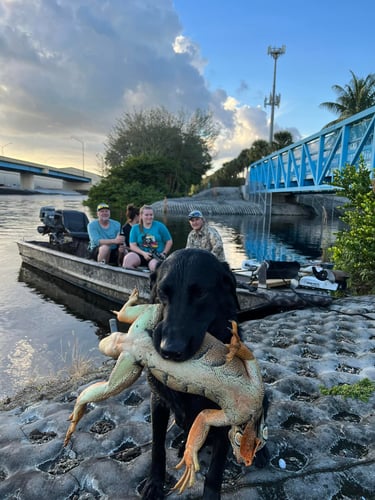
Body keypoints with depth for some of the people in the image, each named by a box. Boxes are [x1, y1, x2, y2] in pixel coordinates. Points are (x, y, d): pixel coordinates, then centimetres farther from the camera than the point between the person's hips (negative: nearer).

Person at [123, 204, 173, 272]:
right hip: (141, 254, 2)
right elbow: (133, 245, 2)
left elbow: (169, 241, 9)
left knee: (154, 266, -38)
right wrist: (143, 253, -14)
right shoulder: (135, 228, 9)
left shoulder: (160, 226, 6)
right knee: (127, 259, -30)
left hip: (157, 256, -2)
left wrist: (164, 253, -4)